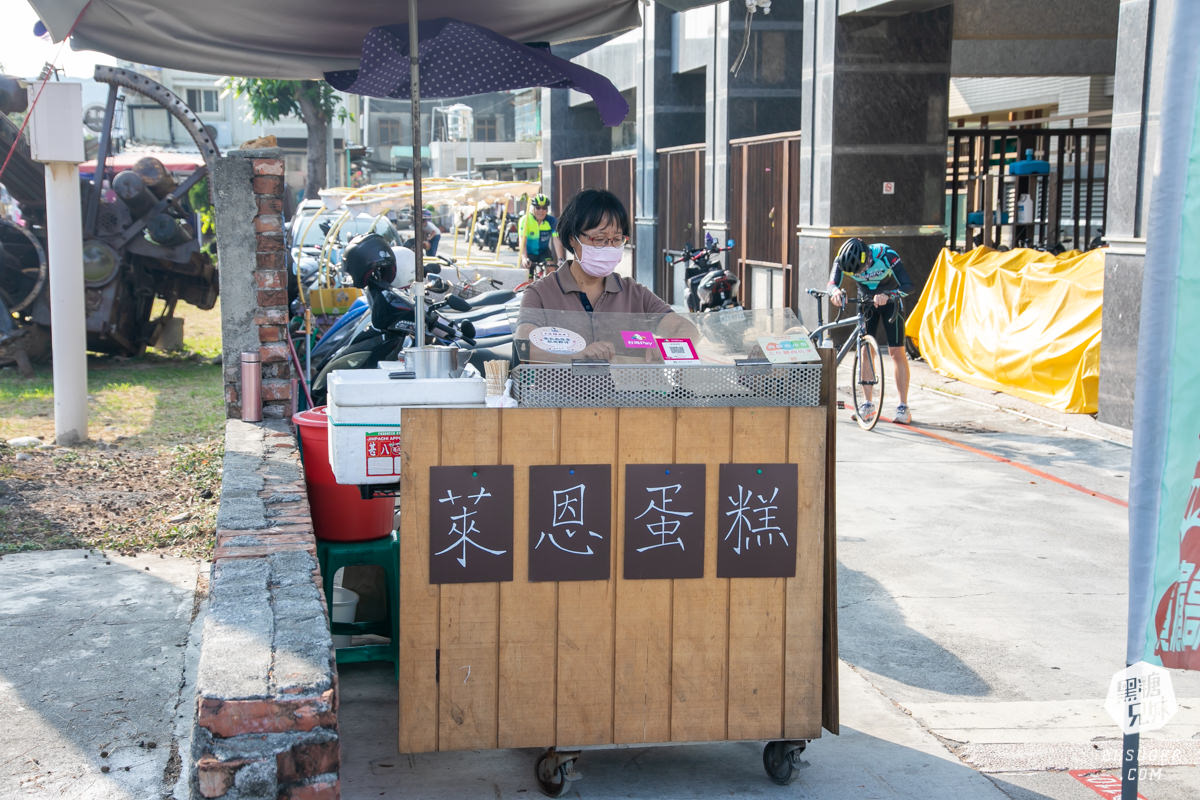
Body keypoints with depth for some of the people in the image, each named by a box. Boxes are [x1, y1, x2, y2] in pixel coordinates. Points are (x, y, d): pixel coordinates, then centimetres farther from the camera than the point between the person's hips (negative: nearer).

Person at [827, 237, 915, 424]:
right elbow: (832, 283, -35)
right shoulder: (843, 260, -24)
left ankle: (903, 407, -7)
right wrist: (836, 291, -59)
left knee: (897, 352, -9)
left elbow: (908, 285, -38)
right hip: (866, 301, 3)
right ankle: (868, 404, 6)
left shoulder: (886, 255, -34)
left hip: (889, 302, -3)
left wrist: (887, 295, -55)